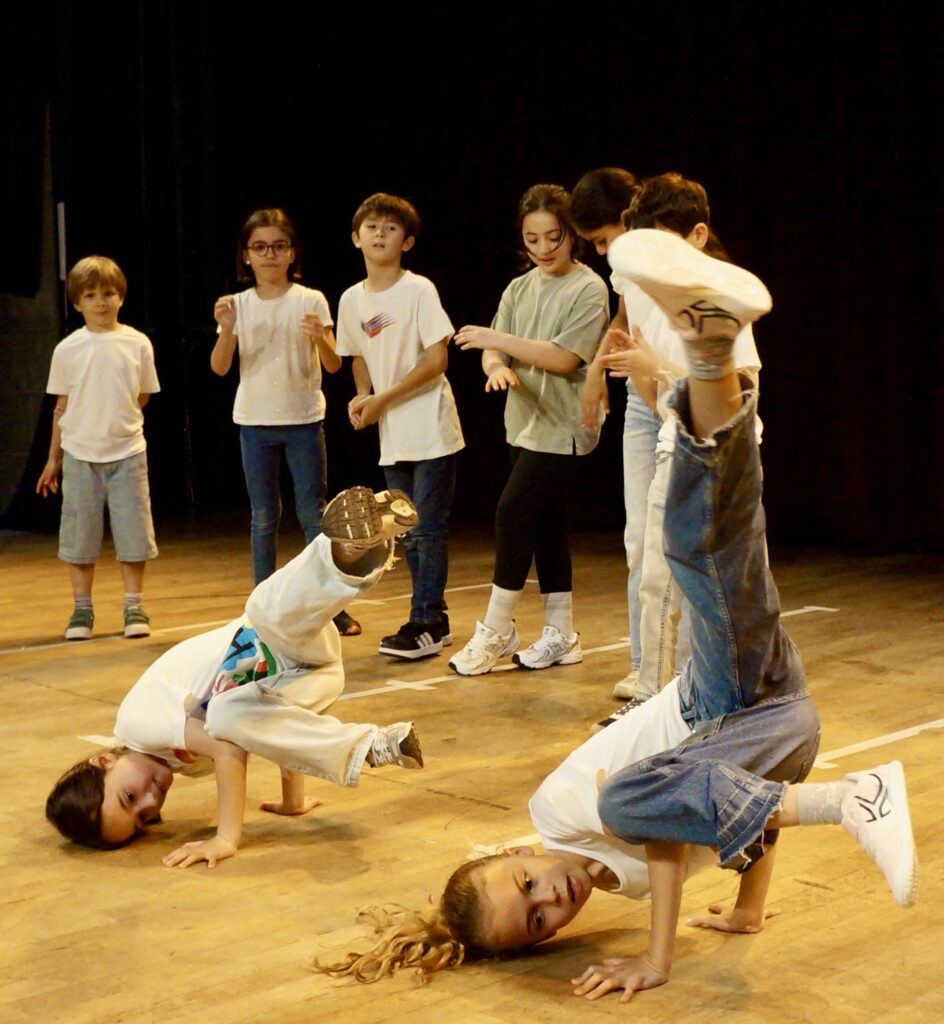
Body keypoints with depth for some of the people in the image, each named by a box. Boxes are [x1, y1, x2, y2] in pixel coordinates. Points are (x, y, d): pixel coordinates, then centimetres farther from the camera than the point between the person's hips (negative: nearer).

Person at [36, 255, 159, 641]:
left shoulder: (137, 344, -1)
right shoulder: (67, 349, 0)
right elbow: (62, 406, 6)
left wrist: (116, 421, 3)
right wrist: (53, 458, 8)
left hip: (126, 453, 0)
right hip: (79, 455, 0)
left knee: (133, 534, 1)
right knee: (79, 535, 5)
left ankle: (134, 607, 12)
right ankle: (81, 610, 16)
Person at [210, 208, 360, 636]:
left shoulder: (310, 301, -2)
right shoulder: (239, 305, 3)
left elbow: (333, 365, -7)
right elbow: (219, 368, -3)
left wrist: (320, 338, -28)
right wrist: (227, 329, -20)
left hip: (303, 419, -2)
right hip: (255, 422, 2)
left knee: (313, 513, -1)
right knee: (263, 518, 8)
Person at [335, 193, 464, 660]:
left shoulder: (419, 290, -10)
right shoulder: (352, 299, 7)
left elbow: (436, 360, -14)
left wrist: (384, 399, -15)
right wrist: (362, 397, -1)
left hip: (430, 431, -6)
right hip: (391, 436, 6)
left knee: (429, 529, -4)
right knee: (408, 534, 12)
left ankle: (424, 624, 2)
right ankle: (435, 622, 22)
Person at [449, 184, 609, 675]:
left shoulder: (588, 290, -9)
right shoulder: (519, 289, 11)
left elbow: (564, 357, -17)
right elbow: (494, 351, 3)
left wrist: (497, 339, -19)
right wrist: (498, 367, -21)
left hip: (563, 426, -7)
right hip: (526, 420, 7)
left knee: (513, 511, -13)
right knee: (546, 525, 10)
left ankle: (496, 630, -2)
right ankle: (560, 636, 19)